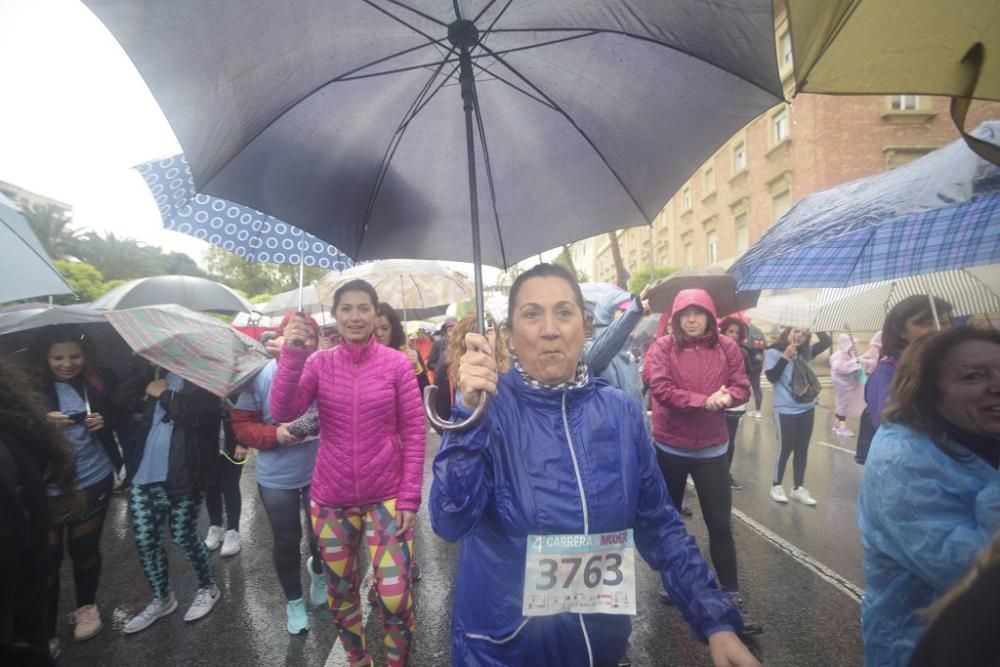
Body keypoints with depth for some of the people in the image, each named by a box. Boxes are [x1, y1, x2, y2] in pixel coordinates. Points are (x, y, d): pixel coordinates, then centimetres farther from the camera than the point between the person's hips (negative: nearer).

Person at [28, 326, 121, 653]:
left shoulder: (100, 380, -7)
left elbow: (119, 416, 4)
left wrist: (104, 421, -16)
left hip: (94, 481, 1)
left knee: (85, 548, 16)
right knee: (46, 557, 4)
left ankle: (86, 606, 40)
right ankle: (45, 632, 23)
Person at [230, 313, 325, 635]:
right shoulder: (261, 375, -11)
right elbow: (241, 425, -6)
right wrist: (275, 434, -21)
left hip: (320, 472, 0)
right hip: (277, 477, 0)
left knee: (323, 535, 14)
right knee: (286, 541, 15)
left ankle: (318, 570, 50)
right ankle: (293, 601, 40)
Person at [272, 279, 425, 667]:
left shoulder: (397, 363, -8)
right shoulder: (319, 363, -2)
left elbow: (414, 433, -6)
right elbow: (282, 412, -14)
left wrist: (410, 498, -8)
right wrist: (292, 355, -24)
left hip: (386, 498, -2)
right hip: (331, 499, 3)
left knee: (395, 599, -1)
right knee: (340, 594, 19)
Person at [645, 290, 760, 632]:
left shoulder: (727, 347, -2)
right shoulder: (662, 347, -9)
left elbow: (742, 387, -2)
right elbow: (660, 389, -18)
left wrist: (727, 397, -24)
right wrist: (705, 401, -24)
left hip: (712, 449, 1)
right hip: (669, 447, 0)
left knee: (720, 524, 4)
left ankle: (731, 597, 17)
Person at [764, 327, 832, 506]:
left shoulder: (805, 352, 7)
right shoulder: (773, 352, -9)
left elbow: (826, 342, 8)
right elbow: (772, 377, -18)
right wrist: (786, 356, -20)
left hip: (807, 408, 6)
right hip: (785, 410, -6)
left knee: (802, 450, 14)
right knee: (785, 449, 3)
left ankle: (798, 488, 27)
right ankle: (776, 486, 20)